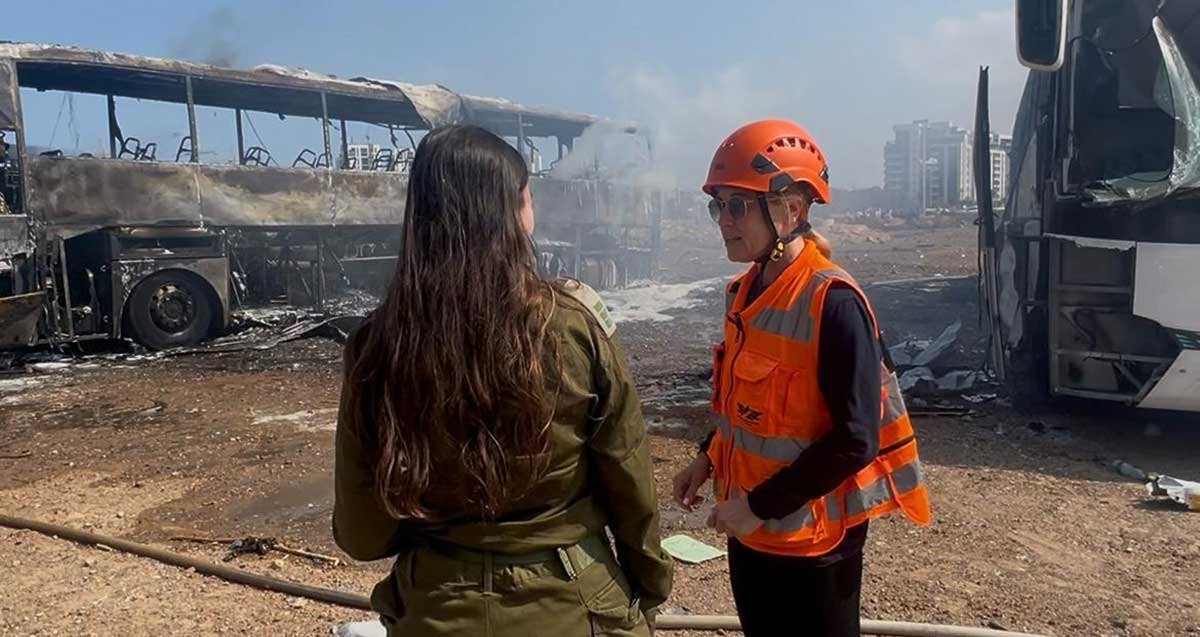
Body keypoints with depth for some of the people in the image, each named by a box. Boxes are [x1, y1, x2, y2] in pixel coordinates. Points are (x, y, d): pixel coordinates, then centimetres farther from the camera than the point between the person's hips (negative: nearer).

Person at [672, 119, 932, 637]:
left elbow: (855, 441, -22)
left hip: (810, 540, -7)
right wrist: (709, 458, 6)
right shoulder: (746, 291, 3)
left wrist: (761, 504, -20)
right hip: (748, 530, 7)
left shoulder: (833, 302, -21)